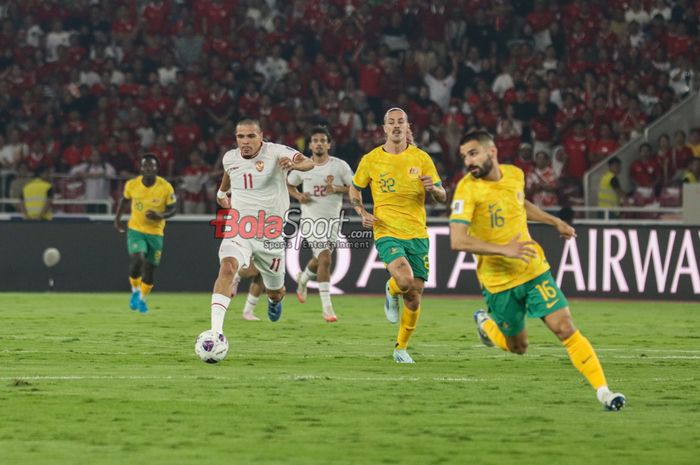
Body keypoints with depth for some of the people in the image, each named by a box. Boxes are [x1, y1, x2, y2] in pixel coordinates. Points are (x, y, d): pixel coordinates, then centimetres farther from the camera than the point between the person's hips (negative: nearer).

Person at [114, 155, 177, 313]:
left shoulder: (166, 188, -12)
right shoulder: (132, 185, -7)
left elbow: (172, 209, -5)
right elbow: (125, 199, 13)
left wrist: (160, 216, -24)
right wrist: (118, 217, 6)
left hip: (155, 233, 1)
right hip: (135, 230, -1)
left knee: (150, 269, 6)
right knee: (137, 260, -23)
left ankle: (142, 299, 30)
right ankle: (135, 291, 5)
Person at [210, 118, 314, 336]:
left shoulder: (276, 153, -15)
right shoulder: (230, 158, 0)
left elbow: (308, 163, -31)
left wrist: (294, 164, -52)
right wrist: (222, 192, 37)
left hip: (270, 234, -1)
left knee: (275, 291, 16)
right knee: (227, 267, -30)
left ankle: (275, 300, 57)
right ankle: (216, 330, -39)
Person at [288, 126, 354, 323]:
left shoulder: (340, 166, -5)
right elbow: (289, 185, 16)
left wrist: (337, 189, -19)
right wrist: (298, 196, -5)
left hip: (332, 218, 2)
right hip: (311, 217, -2)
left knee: (321, 259, 12)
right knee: (324, 258, -17)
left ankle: (303, 278, 48)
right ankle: (326, 305, -13)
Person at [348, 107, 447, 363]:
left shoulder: (421, 158, 3)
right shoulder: (371, 160, 1)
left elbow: (442, 196, 7)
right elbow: (354, 189, 17)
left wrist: (433, 188, -16)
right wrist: (363, 213, -1)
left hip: (417, 234, 2)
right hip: (387, 233, -2)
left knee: (414, 297, 3)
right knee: (405, 279, -28)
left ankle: (401, 348, 22)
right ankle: (391, 291, 9)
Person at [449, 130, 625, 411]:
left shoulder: (515, 174, 0)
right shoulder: (468, 189, -18)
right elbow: (457, 241, -27)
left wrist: (555, 222, 23)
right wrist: (504, 249, -34)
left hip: (534, 271, 3)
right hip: (498, 282, -3)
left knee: (565, 328, -10)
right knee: (518, 347, 12)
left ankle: (602, 390, -9)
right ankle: (486, 323, 43)